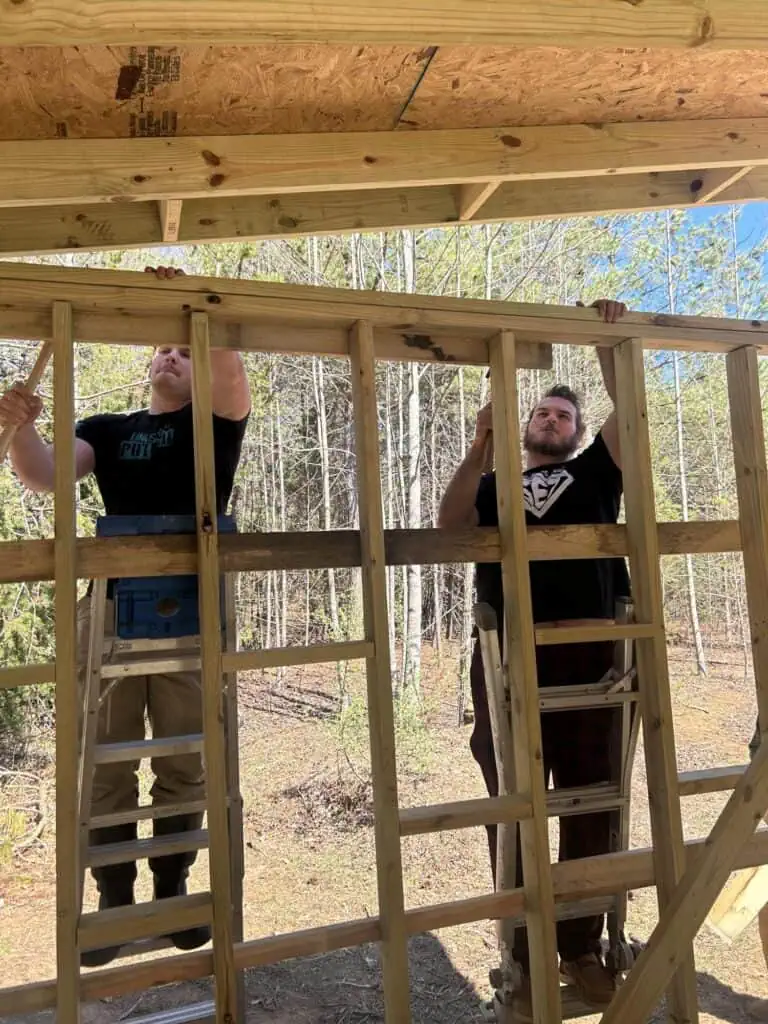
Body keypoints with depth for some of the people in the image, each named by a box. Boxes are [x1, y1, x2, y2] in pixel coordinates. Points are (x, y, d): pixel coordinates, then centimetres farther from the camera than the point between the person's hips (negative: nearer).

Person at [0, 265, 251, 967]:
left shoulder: (216, 423, 10)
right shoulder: (107, 429, 16)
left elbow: (231, 369, -11)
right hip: (109, 607, 2)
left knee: (185, 762, 6)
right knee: (105, 761, 6)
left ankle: (173, 891, 23)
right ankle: (113, 900, 20)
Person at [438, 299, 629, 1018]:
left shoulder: (594, 473, 20)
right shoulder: (495, 484, 20)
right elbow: (450, 525, 1)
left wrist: (606, 338, 6)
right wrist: (480, 448, -5)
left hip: (588, 653, 1)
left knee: (590, 806, 7)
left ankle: (583, 951, 22)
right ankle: (526, 960, 17)